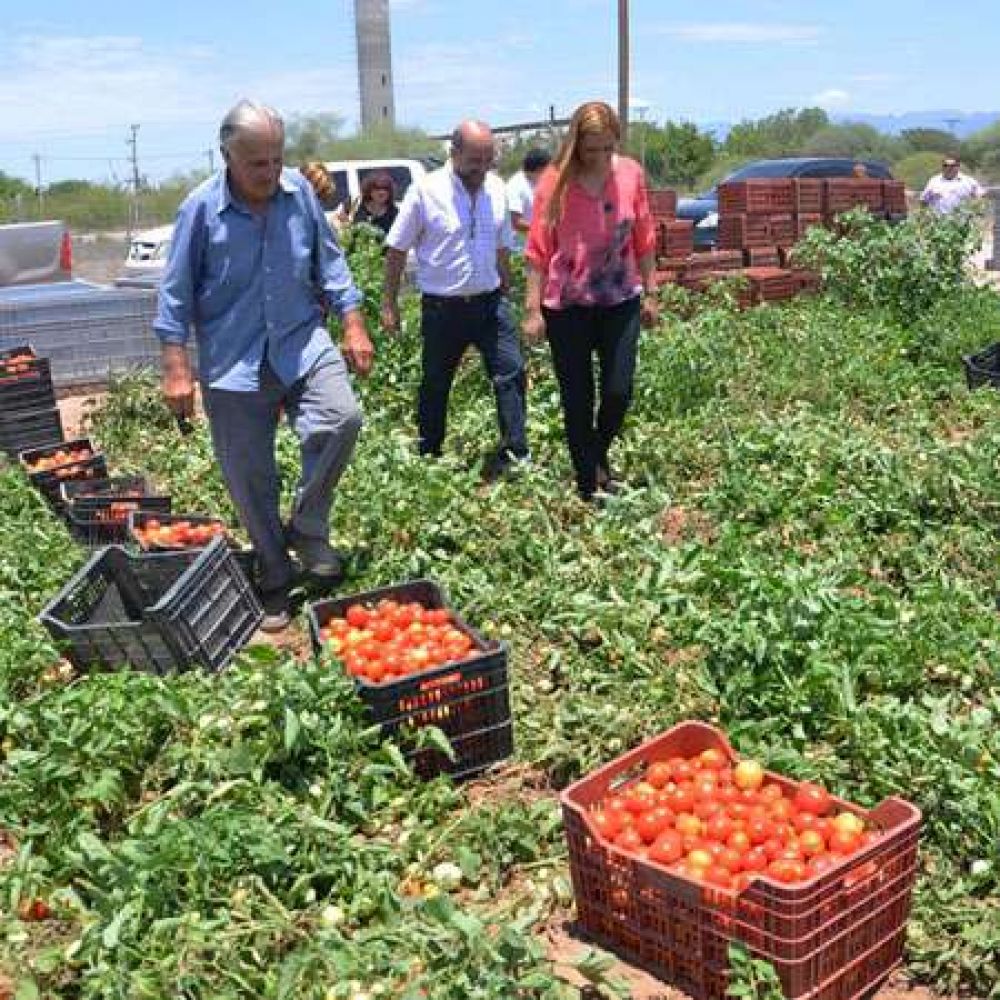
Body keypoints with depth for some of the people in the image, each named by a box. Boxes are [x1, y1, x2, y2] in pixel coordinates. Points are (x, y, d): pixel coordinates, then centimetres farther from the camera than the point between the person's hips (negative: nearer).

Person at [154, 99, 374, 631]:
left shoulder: (299, 192, -2)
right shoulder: (201, 208, -10)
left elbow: (330, 264, 9)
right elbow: (176, 294, -4)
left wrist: (353, 325, 4)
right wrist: (176, 369, -7)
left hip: (302, 343, 2)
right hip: (234, 362, -2)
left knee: (341, 418, -23)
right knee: (249, 477, 4)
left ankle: (307, 529, 0)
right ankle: (273, 580, 24)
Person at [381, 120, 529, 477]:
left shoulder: (497, 188, 3)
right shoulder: (426, 190, -11)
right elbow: (397, 250, -4)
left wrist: (506, 293, 17)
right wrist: (389, 304, -3)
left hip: (489, 302, 3)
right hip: (442, 308, -3)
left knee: (511, 374, -5)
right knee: (435, 385, 11)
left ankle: (516, 455, 2)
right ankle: (427, 457, 26)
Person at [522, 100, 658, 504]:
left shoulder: (631, 173, -2)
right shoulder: (555, 181, -9)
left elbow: (644, 239, 7)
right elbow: (538, 249, -5)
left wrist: (650, 293, 9)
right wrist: (533, 309, -6)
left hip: (620, 300, 2)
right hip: (566, 304, -2)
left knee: (619, 391, -3)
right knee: (576, 399, 4)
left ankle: (599, 456, 28)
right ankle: (588, 485, 18)